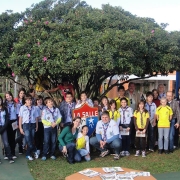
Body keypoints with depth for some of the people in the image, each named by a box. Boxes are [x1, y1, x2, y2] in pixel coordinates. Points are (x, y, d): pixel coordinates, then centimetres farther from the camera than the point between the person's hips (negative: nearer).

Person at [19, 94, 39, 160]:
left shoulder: (34, 108, 5)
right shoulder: (22, 108, 0)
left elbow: (36, 117, 9)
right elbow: (20, 118, 0)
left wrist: (37, 126, 7)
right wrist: (20, 128, -2)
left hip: (33, 124, 2)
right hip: (26, 125, -2)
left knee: (31, 140, 6)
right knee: (28, 141, -7)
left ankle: (28, 154, 20)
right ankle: (35, 151, 13)